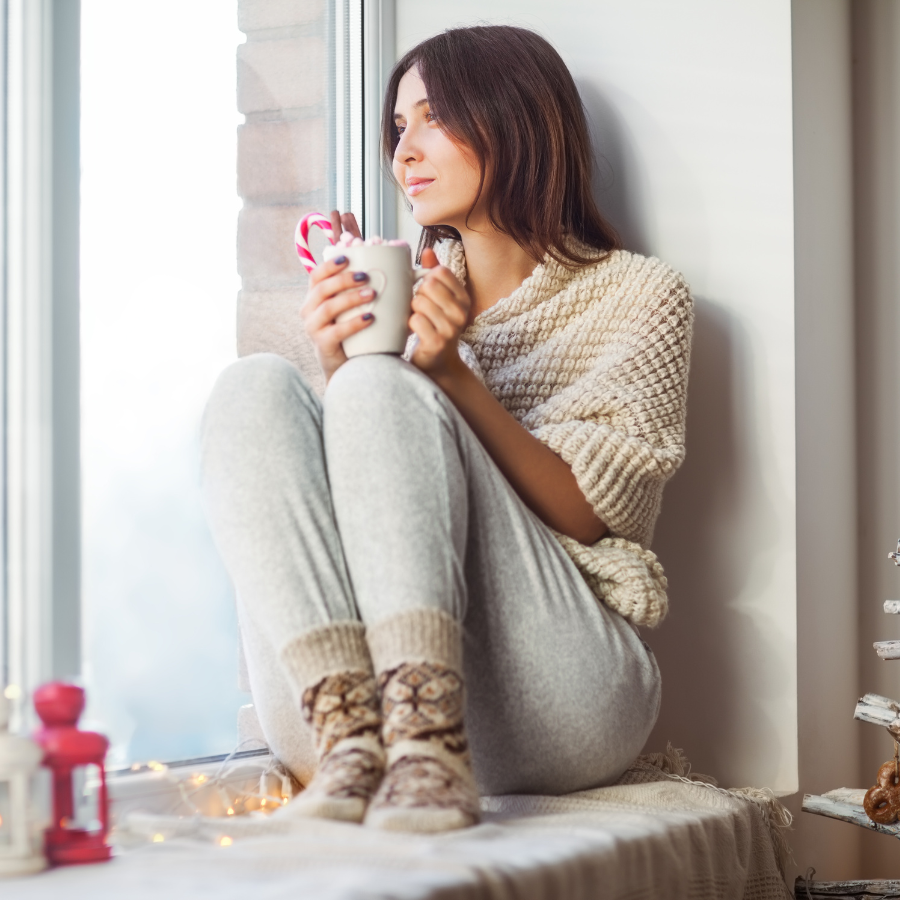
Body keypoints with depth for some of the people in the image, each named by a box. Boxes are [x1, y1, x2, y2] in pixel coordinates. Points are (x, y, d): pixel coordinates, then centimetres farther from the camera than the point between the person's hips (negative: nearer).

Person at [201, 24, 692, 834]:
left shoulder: (638, 295, 12)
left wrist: (454, 374, -13)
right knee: (255, 386, -16)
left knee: (381, 386, -23)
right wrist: (335, 364, -8)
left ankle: (430, 739, -40)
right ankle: (352, 735, -34)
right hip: (347, 674, 4)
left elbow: (581, 513, -1)